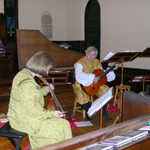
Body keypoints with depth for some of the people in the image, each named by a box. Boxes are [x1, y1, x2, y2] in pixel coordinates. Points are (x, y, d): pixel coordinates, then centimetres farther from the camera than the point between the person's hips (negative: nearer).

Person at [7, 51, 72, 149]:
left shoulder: (23, 74, 3)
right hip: (24, 122, -10)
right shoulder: (27, 83, -28)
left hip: (19, 116, 10)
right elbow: (31, 110, -26)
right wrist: (51, 114, -17)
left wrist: (45, 89, 11)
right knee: (63, 125, -7)